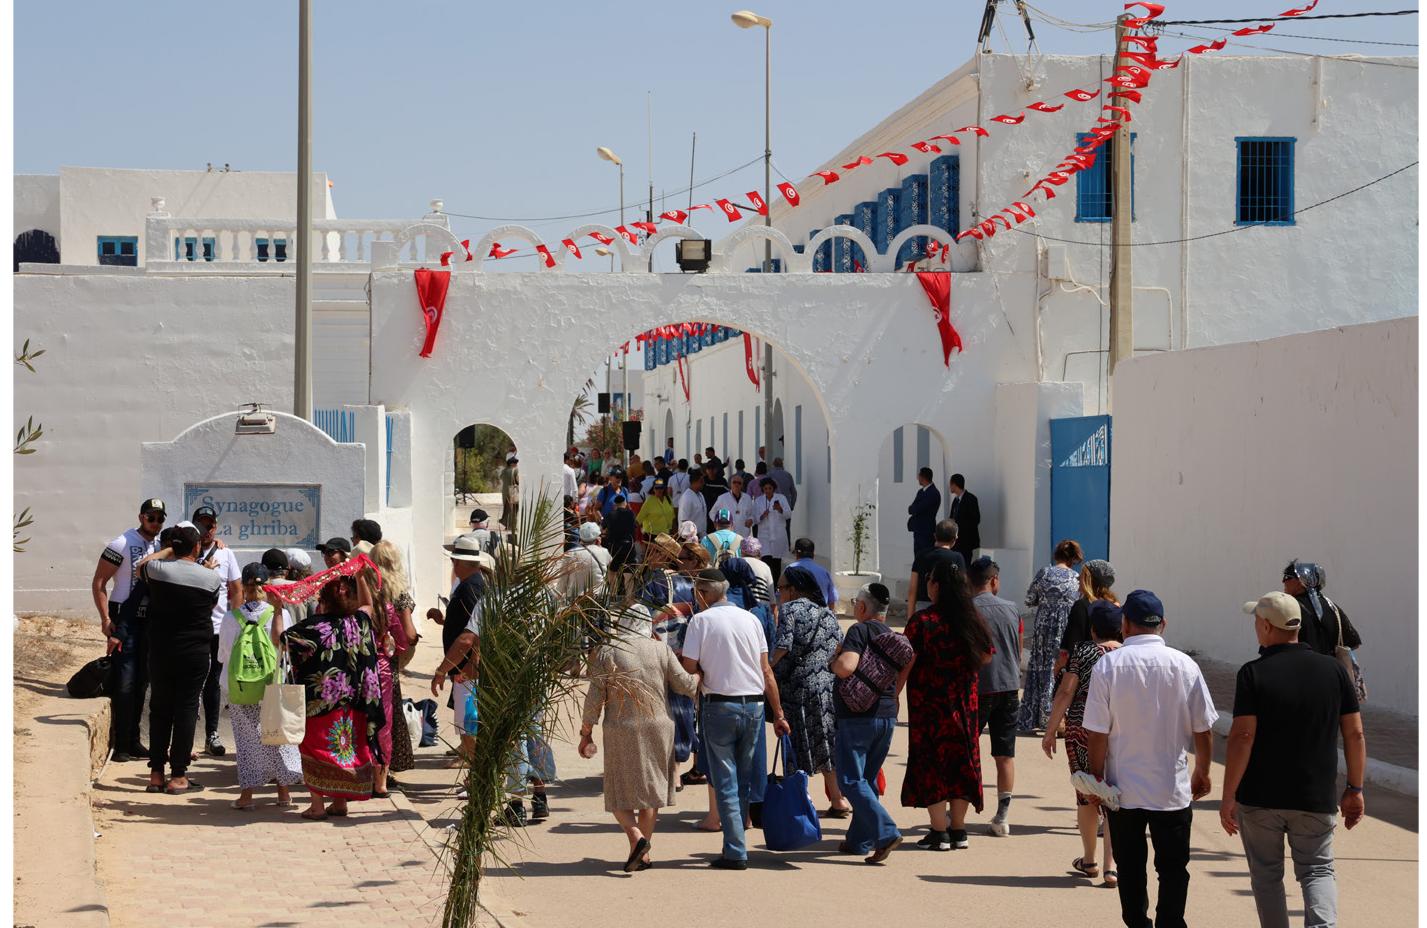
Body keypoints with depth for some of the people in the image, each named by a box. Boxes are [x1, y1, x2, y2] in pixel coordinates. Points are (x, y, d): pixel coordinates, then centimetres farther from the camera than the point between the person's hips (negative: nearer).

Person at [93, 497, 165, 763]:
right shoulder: (123, 544, -9)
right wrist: (106, 620, -16)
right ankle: (121, 745, -3)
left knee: (142, 681, 10)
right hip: (125, 619, -6)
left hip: (150, 621, 6)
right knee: (124, 683, -8)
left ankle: (133, 741, 19)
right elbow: (98, 583, -10)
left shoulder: (162, 546, 9)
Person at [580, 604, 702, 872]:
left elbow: (594, 698, -5)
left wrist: (586, 733, 3)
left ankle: (637, 838, -17)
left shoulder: (607, 652, -4)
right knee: (650, 789, 12)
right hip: (658, 728, 2)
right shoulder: (660, 650, 1)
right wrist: (702, 674, 24)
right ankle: (644, 855, 13)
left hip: (621, 731, -2)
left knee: (621, 792, 7)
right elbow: (686, 684, 3)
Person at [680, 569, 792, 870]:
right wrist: (778, 714, 10)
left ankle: (735, 853, -4)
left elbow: (689, 666, -8)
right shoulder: (750, 619, 8)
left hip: (720, 705, -4)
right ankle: (735, 844, 18)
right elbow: (766, 671, 7)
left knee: (726, 783, 0)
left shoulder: (701, 620, -4)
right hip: (754, 705, 4)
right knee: (745, 780, 14)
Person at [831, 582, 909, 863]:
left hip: (857, 716, -8)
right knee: (868, 780, 16)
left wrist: (836, 657, -5)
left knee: (851, 781, -6)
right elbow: (901, 679, 18)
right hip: (887, 716, 8)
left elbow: (845, 668, -25)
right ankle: (859, 840, 19)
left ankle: (886, 833, -19)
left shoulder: (860, 631, -11)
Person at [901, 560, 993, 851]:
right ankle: (958, 829, 15)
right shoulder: (972, 620, 1)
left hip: (929, 704, -5)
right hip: (965, 704, 5)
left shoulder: (922, 621, -14)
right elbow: (986, 655, 13)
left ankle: (939, 832, 1)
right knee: (960, 761, 12)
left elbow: (906, 664, -15)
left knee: (931, 764, 2)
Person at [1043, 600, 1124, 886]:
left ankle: (1089, 860, 26)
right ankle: (1111, 867, -7)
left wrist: (1050, 730, -1)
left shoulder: (1082, 652, -1)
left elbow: (1065, 692, -6)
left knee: (1086, 796, 13)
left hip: (1082, 730, -1)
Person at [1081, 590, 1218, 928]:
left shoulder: (1108, 665, -9)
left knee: (1130, 869, 13)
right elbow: (1203, 729, 0)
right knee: (1173, 869, 9)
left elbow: (1097, 733, -9)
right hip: (1173, 788, 0)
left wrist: (1097, 779, 4)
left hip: (1123, 787, 0)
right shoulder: (1185, 665, -6)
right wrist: (1202, 772, 16)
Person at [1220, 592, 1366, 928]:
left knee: (1266, 876, 13)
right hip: (1316, 799, 2)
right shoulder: (1333, 670, 0)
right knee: (1317, 871, 10)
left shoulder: (1253, 673, -10)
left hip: (1260, 798, -2)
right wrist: (1355, 789, 10)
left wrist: (1228, 796, -12)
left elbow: (1242, 736, -16)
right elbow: (1355, 734, 1)